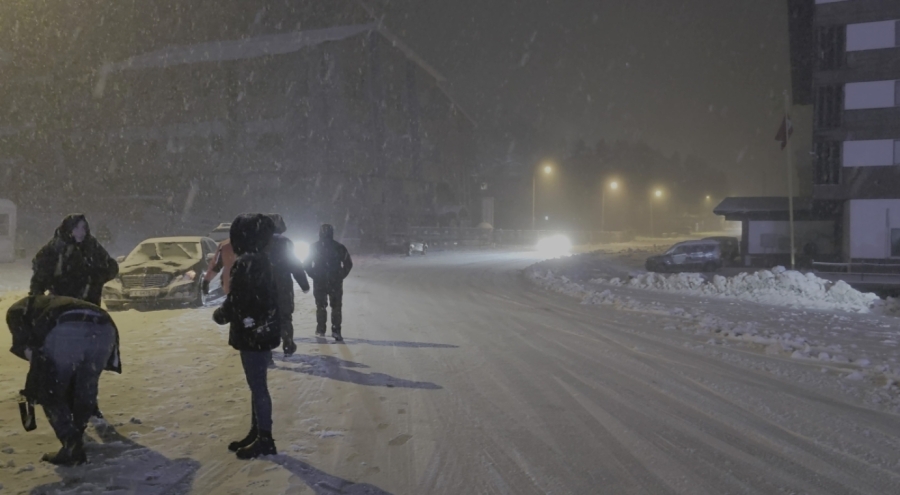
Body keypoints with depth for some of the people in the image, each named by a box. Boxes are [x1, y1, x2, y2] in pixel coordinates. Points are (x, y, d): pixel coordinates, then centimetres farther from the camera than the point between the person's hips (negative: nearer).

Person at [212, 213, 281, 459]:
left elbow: (237, 301, -19)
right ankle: (257, 432, 26)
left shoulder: (247, 263, -20)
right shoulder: (261, 260, 11)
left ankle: (265, 439, 6)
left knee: (257, 386, -2)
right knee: (257, 385, 17)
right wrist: (226, 311, 19)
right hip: (262, 331, 10)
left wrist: (220, 314, 0)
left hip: (254, 334, -10)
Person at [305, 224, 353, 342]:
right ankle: (336, 330, 7)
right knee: (336, 306, 7)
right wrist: (341, 276, 3)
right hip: (336, 282, 0)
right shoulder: (339, 247, -4)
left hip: (319, 282, 0)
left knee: (321, 306, 9)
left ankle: (321, 329, 9)